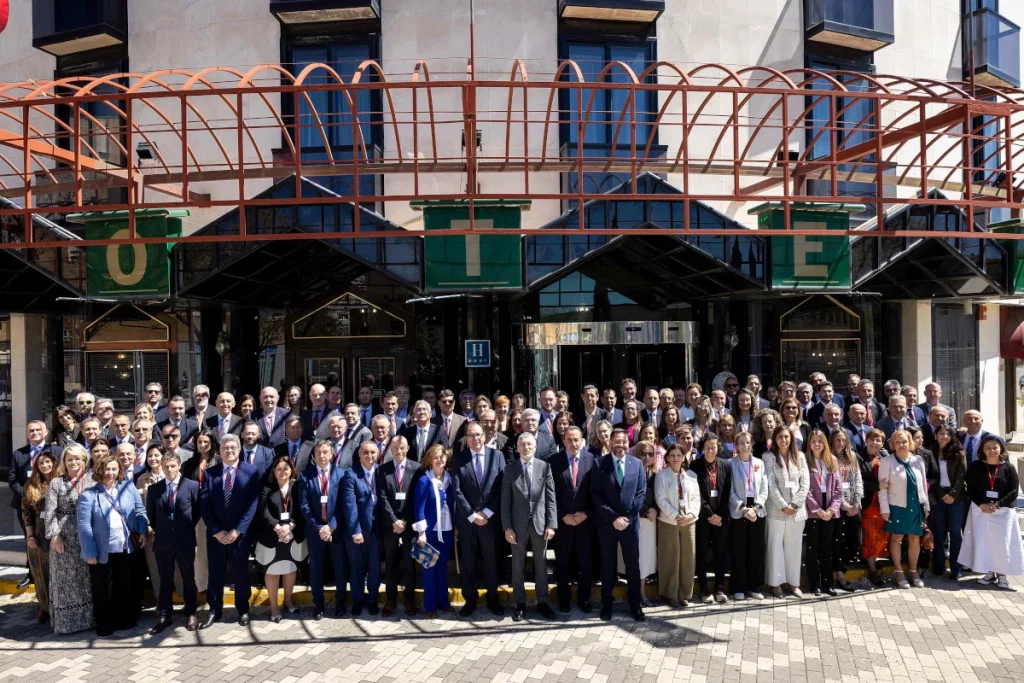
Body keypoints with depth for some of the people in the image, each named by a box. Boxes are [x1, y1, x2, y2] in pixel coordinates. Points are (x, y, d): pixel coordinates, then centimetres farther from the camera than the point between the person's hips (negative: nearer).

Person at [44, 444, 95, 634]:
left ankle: (87, 617, 20)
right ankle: (66, 620, 14)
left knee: (86, 578, 10)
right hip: (64, 537, -3)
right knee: (66, 578, 4)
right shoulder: (56, 483, -2)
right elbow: (50, 512, -5)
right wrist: (54, 536, -13)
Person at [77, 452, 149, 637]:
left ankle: (125, 620, 30)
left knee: (125, 587, 15)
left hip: (126, 549, 3)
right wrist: (90, 552, -13)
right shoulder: (88, 495, -6)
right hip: (102, 552, -3)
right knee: (103, 591, 9)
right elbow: (84, 526, -9)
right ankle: (104, 625, 24)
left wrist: (143, 531, -7)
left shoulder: (128, 487, 3)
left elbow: (140, 510, 7)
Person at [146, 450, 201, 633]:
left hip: (185, 541, -2)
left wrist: (187, 528, 1)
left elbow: (197, 510, 3)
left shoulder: (192, 486, -4)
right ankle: (164, 616, 19)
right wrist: (159, 530, 7)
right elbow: (150, 514, 13)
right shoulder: (154, 489, 4)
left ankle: (190, 614, 21)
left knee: (188, 579, 9)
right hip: (162, 541, 2)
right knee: (165, 581, 10)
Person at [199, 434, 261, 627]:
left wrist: (237, 530, -13)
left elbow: (253, 504, -7)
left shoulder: (251, 471, -3)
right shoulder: (209, 472, 3)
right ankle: (214, 610, 24)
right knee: (215, 573, 10)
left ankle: (243, 610, 24)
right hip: (215, 533, 2)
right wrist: (216, 531, -9)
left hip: (240, 533, -1)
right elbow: (204, 504, -1)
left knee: (241, 572, 10)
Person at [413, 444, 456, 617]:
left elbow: (453, 503, 9)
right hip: (430, 530, -4)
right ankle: (430, 605, 16)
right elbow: (418, 507, -12)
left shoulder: (450, 478, 4)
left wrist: (456, 526, 8)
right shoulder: (424, 479, -11)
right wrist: (421, 532, -16)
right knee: (430, 567, 6)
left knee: (442, 566, 14)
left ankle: (443, 601, 26)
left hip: (447, 529, 4)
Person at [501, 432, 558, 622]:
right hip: (518, 524, 0)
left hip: (540, 523, 0)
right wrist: (507, 527, -6)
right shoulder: (510, 470, 1)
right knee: (518, 566, 8)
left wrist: (551, 524, -6)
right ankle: (520, 604, 20)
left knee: (541, 565, 10)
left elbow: (551, 498, 0)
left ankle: (542, 602, 22)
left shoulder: (545, 467, 0)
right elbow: (505, 501, 0)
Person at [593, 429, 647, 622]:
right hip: (607, 523, -1)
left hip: (631, 522, 2)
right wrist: (613, 518, -14)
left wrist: (627, 517, -8)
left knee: (633, 565, 9)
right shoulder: (600, 464, -4)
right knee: (607, 565, 9)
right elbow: (597, 495, -7)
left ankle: (636, 605, 22)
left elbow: (642, 493, 1)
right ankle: (606, 605, 21)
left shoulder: (637, 464, 3)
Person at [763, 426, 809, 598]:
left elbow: (805, 482, 3)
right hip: (776, 509, -3)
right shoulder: (769, 456, -2)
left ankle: (793, 582, 19)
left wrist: (795, 504, -7)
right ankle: (776, 582, 10)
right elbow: (770, 483, -8)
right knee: (775, 546, 2)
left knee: (794, 546, 9)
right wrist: (783, 505, -13)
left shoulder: (799, 456, 8)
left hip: (797, 510, 3)